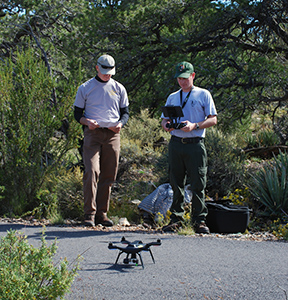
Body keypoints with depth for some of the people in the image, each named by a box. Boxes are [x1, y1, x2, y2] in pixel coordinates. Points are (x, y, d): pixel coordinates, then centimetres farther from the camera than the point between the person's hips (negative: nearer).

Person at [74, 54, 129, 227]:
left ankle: (102, 213, 10)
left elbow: (125, 112, 18)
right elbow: (77, 113, 10)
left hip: (113, 135, 3)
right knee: (92, 171, -17)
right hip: (92, 133, -3)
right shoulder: (85, 88, 9)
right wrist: (87, 121, -13)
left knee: (108, 176, 2)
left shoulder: (119, 88, 15)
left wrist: (121, 123, -5)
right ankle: (89, 213, -15)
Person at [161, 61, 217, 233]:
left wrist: (194, 126, -15)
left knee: (198, 184, -4)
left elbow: (213, 119, 1)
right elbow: (164, 119, 20)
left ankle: (200, 220, 0)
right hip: (176, 143, 4)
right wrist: (166, 125, -4)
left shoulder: (203, 95, 6)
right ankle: (176, 219, 11)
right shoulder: (172, 97, 19)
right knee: (177, 183, 5)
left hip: (195, 144, -4)